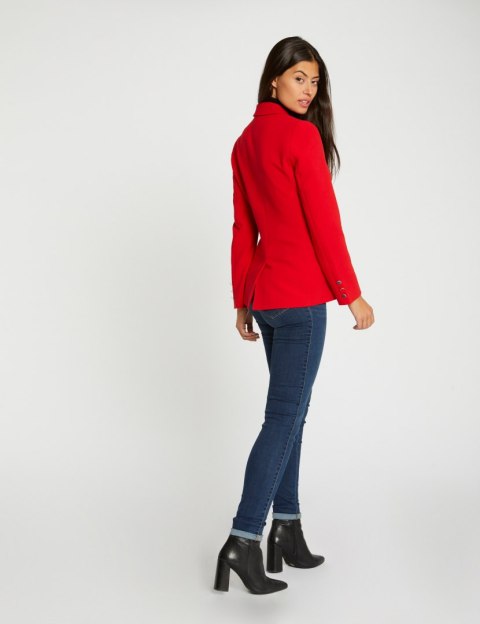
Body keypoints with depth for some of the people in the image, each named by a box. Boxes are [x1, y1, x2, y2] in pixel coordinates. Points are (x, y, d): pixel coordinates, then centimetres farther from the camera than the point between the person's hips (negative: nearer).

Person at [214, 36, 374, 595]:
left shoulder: (245, 143, 13)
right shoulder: (302, 136, -11)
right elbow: (324, 223, -13)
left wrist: (242, 301, 17)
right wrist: (352, 295, -8)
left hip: (264, 295, 8)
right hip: (301, 297, -8)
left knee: (290, 412, 15)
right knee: (284, 417, -5)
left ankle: (286, 531, 21)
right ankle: (243, 541, -3)